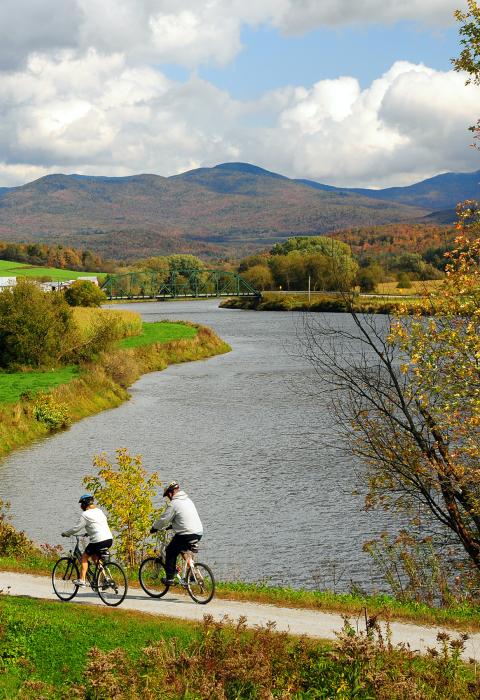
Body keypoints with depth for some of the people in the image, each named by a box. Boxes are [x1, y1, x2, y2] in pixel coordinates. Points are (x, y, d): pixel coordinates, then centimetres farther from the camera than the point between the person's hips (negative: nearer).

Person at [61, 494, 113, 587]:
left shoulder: (85, 515, -6)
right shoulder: (99, 511, 18)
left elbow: (76, 528, -4)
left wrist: (65, 533, 10)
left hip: (98, 541, -8)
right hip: (109, 539, 8)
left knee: (84, 557, 9)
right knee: (94, 557, 26)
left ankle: (82, 580, 4)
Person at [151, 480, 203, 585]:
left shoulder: (174, 504, -9)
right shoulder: (188, 500, 18)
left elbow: (164, 519, -6)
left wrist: (154, 528, 11)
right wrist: (169, 526, 35)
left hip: (186, 535, -9)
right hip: (199, 533, 9)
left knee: (170, 552, 7)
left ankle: (169, 577, 4)